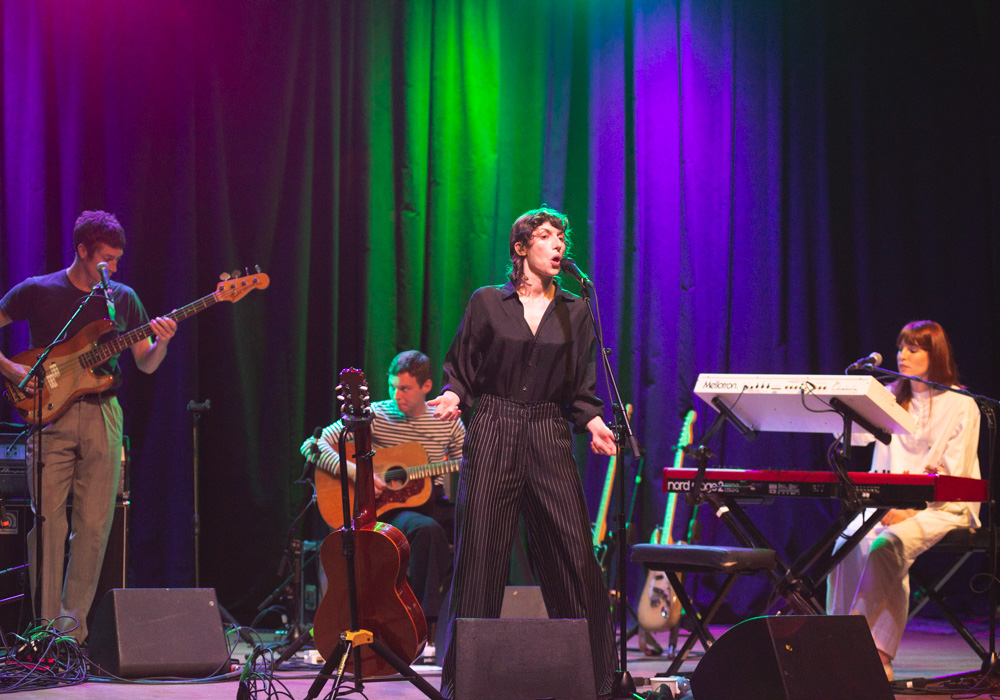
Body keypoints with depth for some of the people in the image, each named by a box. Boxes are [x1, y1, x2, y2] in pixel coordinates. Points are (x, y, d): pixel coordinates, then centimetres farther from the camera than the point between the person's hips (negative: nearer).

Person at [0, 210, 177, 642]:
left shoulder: (123, 299, 12)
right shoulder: (37, 292, 2)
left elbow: (146, 365, 13)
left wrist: (160, 343, -8)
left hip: (102, 416, 3)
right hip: (50, 414, -3)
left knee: (95, 526, -1)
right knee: (48, 520, -8)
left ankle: (73, 627, 7)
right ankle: (46, 627, -5)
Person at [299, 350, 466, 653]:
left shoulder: (448, 423, 9)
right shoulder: (375, 415, -2)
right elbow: (312, 446, -7)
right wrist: (354, 471, -20)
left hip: (433, 503, 4)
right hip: (386, 510, -4)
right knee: (428, 529, -38)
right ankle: (422, 629, -28)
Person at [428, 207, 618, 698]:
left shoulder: (574, 311, 10)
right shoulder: (487, 303, 5)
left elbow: (581, 390, 11)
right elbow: (461, 371, 8)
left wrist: (594, 425, -6)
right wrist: (452, 397, -12)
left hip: (550, 437, 2)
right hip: (493, 436, -2)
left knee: (574, 552, -4)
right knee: (480, 552, -2)